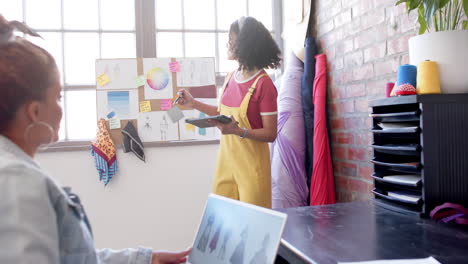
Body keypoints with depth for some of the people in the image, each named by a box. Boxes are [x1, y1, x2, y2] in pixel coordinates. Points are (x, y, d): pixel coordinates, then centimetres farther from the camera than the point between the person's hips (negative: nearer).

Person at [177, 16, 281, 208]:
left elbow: (270, 134, -14)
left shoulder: (263, 84, -14)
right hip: (226, 158, 6)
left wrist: (238, 131, -27)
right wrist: (194, 104, 13)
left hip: (250, 164, -6)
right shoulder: (231, 77, 7)